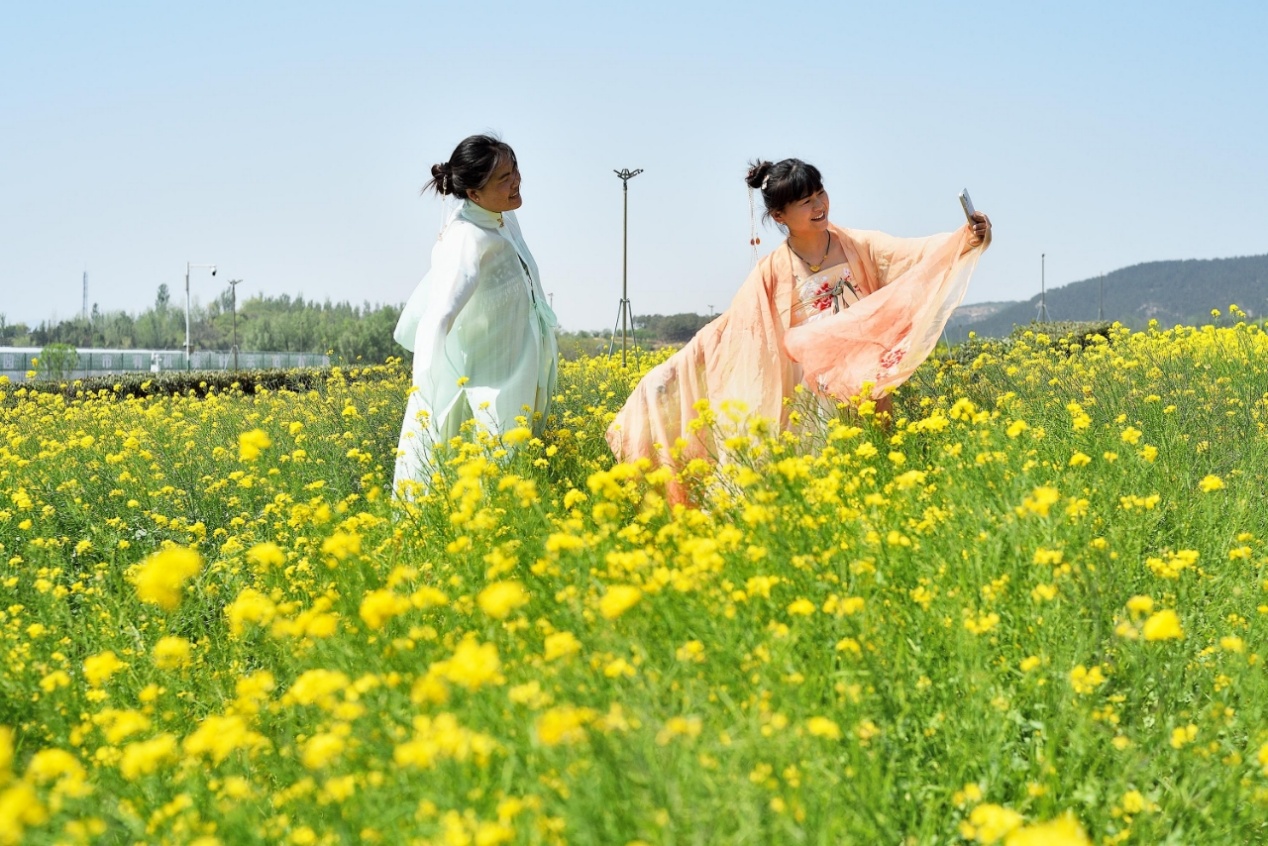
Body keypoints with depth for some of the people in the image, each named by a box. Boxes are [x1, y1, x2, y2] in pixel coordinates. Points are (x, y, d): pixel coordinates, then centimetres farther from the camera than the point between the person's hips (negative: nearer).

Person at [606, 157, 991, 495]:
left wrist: (967, 238, -27)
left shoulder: (859, 247, 2)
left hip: (868, 390, 1)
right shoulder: (772, 273, 0)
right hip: (814, 400, -1)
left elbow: (918, 253, -9)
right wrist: (678, 366, -5)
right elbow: (728, 328, 2)